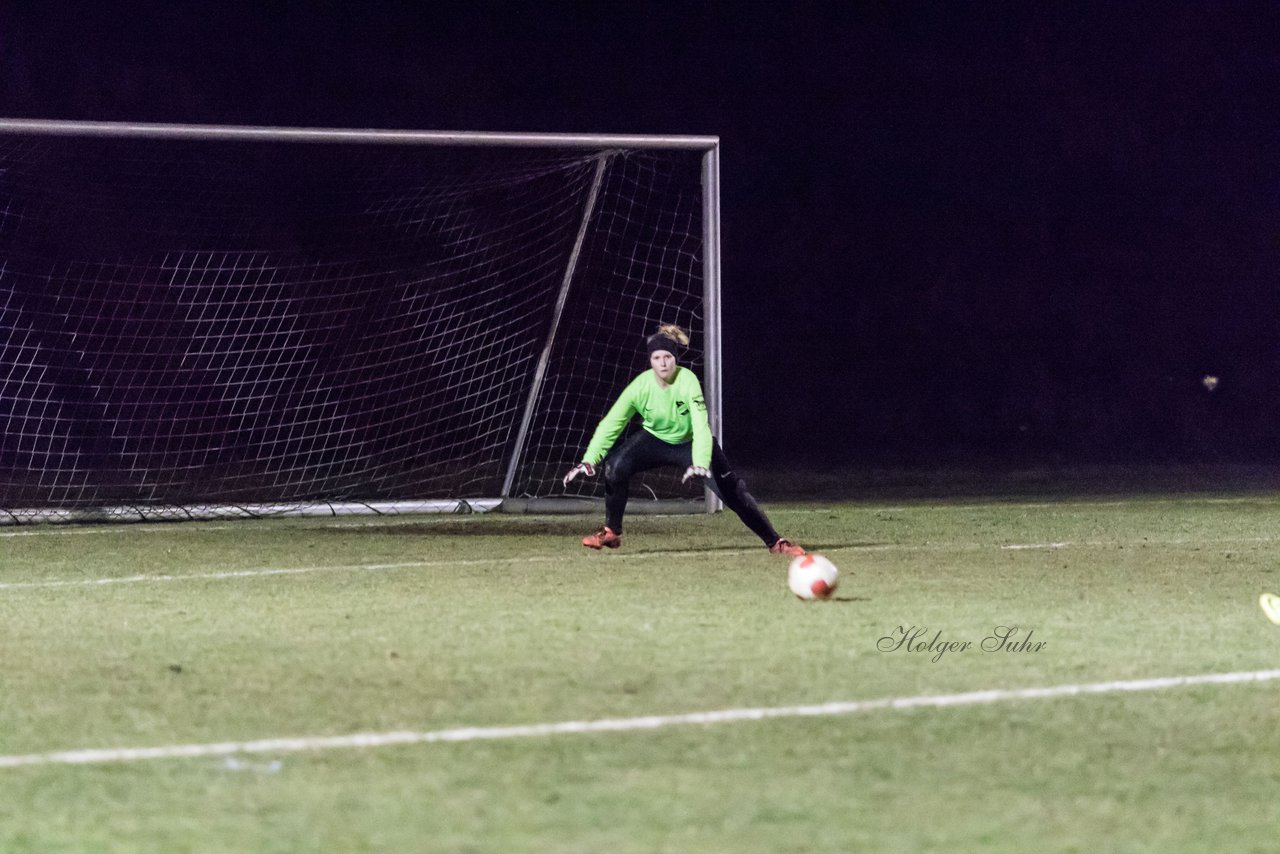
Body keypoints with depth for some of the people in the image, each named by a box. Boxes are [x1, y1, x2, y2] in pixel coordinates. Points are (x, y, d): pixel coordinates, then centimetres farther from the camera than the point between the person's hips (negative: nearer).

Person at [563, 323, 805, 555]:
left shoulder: (687, 381, -31)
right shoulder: (640, 385, -24)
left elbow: (701, 426, -40)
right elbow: (611, 423, -23)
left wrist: (700, 464, -56)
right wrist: (589, 460, -34)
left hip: (690, 442, -2)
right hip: (654, 439, 2)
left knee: (732, 490, -10)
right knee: (616, 466, -24)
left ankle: (774, 541, 4)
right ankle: (611, 533, -7)